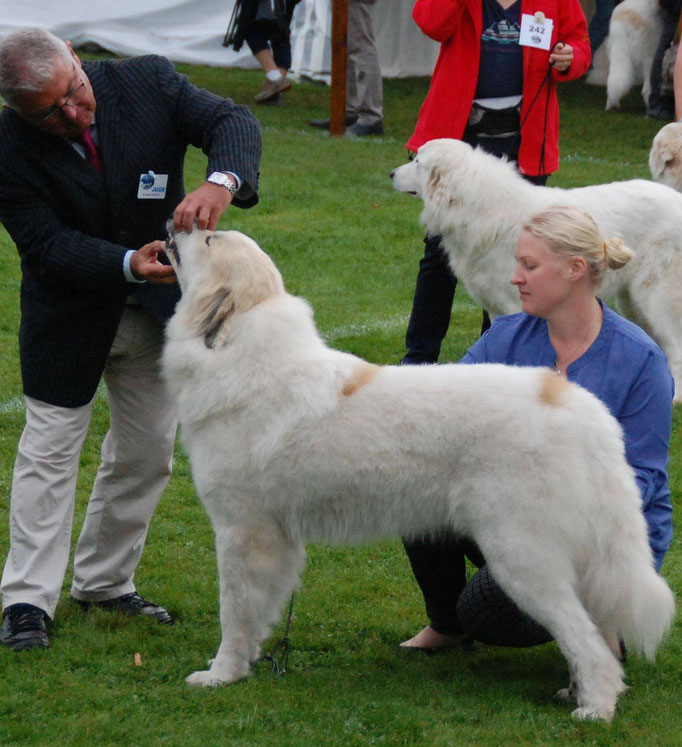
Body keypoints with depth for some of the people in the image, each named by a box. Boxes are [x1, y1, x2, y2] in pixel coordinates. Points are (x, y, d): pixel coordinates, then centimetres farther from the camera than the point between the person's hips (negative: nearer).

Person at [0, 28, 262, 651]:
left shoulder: (146, 82, -17)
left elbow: (233, 121, -23)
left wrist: (221, 182, -45)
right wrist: (128, 265, -40)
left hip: (157, 310, 3)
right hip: (69, 315, -3)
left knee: (147, 452, 11)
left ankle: (105, 582, 26)